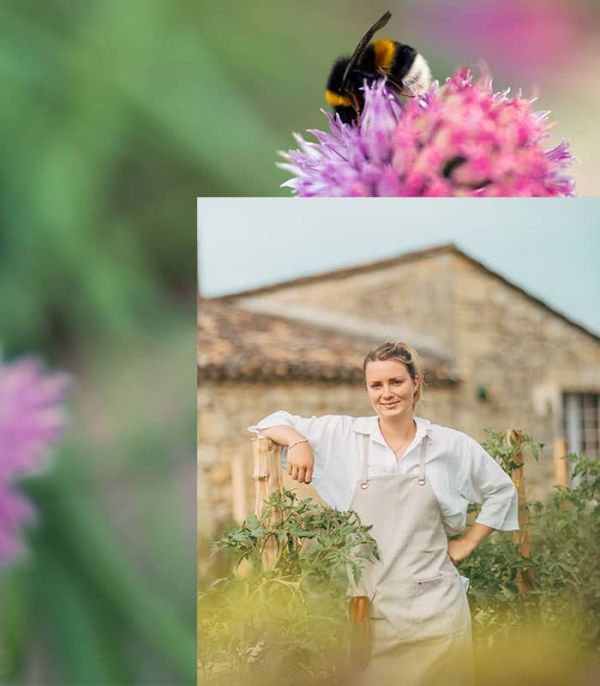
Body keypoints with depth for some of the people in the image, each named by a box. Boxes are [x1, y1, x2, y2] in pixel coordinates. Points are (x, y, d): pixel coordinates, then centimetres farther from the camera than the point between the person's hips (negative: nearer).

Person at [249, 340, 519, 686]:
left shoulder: (451, 444, 2)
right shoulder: (342, 435, 1)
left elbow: (502, 490, 14)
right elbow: (274, 422, 8)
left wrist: (466, 544, 8)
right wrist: (298, 441, -12)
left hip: (434, 604, 0)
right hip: (368, 605, 0)